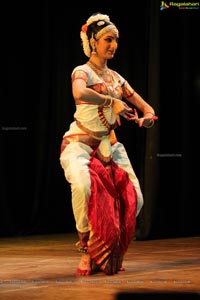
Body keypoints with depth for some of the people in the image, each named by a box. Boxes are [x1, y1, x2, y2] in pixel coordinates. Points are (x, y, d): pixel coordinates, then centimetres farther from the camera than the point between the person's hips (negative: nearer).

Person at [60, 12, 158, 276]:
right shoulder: (83, 72, -5)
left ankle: (110, 250, 10)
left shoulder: (116, 78, 15)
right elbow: (79, 94, -31)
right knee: (83, 185, -37)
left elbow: (144, 106, 17)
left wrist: (148, 116, -6)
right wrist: (112, 101, -28)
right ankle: (87, 249, -17)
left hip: (108, 146, 7)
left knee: (135, 198, -11)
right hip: (80, 144, -6)